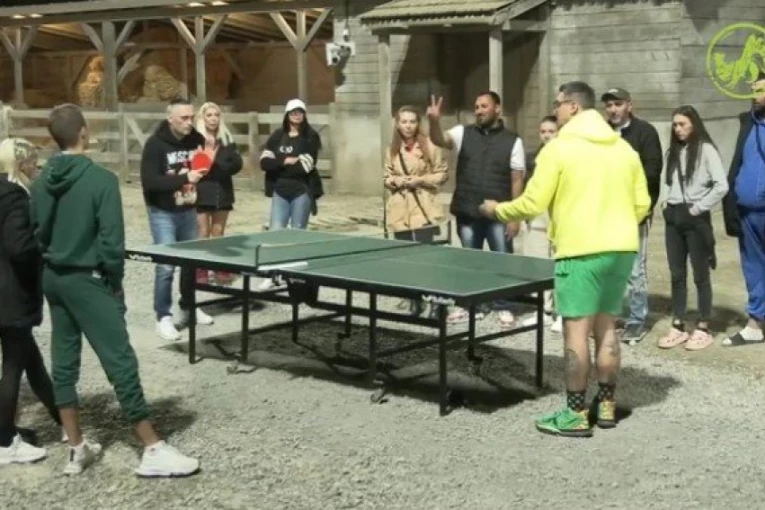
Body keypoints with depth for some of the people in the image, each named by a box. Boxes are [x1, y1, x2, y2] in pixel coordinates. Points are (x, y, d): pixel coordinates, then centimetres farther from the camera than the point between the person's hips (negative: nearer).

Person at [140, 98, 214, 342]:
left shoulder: (196, 139, -2)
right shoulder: (155, 144, -17)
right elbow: (149, 182, -25)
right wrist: (183, 178, -31)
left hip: (188, 211, 6)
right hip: (163, 213, -5)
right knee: (166, 265, -7)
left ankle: (188, 307, 33)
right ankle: (164, 317, 3)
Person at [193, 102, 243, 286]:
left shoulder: (227, 139, 7)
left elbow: (237, 164, -1)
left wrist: (216, 163, -15)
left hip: (222, 192, 4)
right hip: (202, 193, -4)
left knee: (219, 233, 11)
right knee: (203, 233, -1)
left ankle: (220, 269, 17)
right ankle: (201, 271, 4)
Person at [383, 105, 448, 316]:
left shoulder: (430, 146, -4)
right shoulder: (392, 150, 10)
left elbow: (442, 174, -1)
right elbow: (386, 178, 16)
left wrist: (420, 180, -13)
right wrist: (395, 181, -6)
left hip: (423, 209, -5)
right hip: (400, 210, 5)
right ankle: (414, 302, 19)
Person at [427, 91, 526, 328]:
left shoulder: (513, 141, 0)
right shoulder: (464, 133, 5)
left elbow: (517, 180, -1)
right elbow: (440, 139, -13)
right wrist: (434, 121, -34)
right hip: (467, 213, 2)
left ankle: (504, 308, 17)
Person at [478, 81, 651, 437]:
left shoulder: (558, 148, -8)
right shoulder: (624, 148, 10)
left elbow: (532, 204, -9)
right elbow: (642, 204, 10)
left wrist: (497, 210, 8)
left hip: (580, 251, -6)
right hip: (621, 249, 6)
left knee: (576, 331, -1)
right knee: (606, 327, 15)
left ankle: (576, 415, 1)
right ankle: (607, 406, 21)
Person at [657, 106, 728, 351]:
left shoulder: (705, 149, -9)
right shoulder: (673, 151, 11)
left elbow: (722, 186, -16)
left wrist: (698, 207, -12)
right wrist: (669, 204, 4)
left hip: (696, 219, -6)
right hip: (673, 217, 6)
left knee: (700, 275, 3)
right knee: (677, 275, 9)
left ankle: (703, 329, 9)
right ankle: (678, 327, 15)